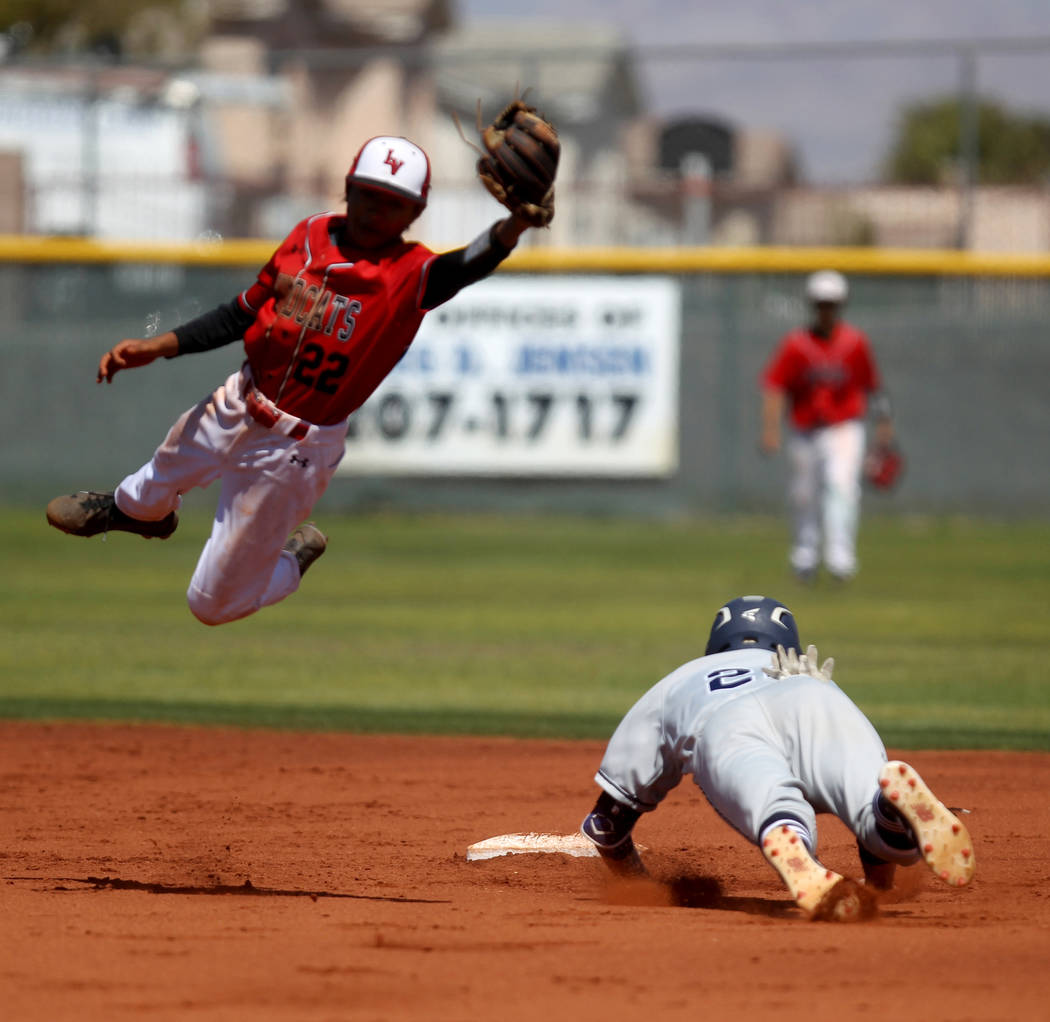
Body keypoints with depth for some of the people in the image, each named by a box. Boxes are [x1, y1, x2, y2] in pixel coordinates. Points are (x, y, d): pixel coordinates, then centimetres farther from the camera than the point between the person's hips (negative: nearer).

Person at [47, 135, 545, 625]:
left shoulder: (411, 275, -20)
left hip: (295, 449, -5)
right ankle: (134, 509, 68)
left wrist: (514, 226, -63)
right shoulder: (311, 235, -2)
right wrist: (159, 345, 0)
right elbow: (243, 313, 8)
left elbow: (471, 264, -41)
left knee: (213, 603, 4)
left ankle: (298, 554, 35)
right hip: (236, 408, 5)